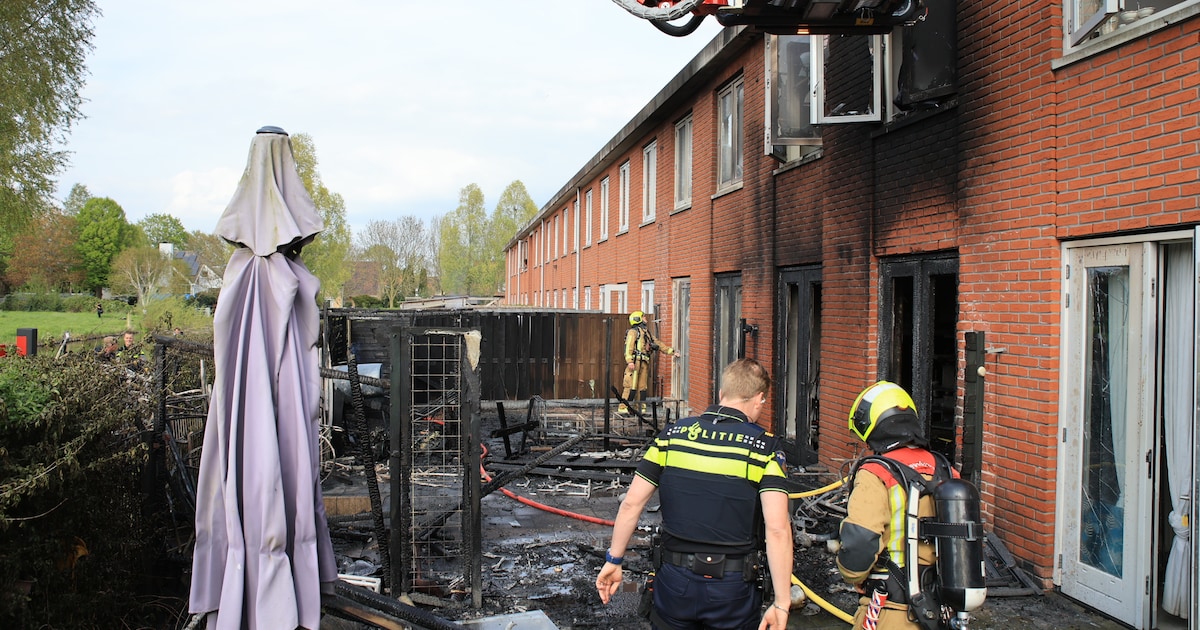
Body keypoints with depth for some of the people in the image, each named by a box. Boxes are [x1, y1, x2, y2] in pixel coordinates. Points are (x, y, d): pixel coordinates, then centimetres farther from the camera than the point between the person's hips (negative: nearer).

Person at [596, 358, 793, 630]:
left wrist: (613, 560, 10)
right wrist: (782, 604, -14)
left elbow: (631, 504, -1)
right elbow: (777, 529, -18)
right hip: (732, 588, -2)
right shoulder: (764, 447, -9)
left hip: (674, 579, 2)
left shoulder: (673, 434, 0)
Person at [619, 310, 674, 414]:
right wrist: (629, 361, -23)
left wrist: (671, 351, 22)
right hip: (635, 362, -8)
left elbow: (658, 344, 28)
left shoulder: (647, 332, 24)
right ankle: (622, 407, -13)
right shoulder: (633, 331, -1)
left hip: (644, 363, 8)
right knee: (631, 385, -13)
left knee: (642, 386, 7)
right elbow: (628, 347, -12)